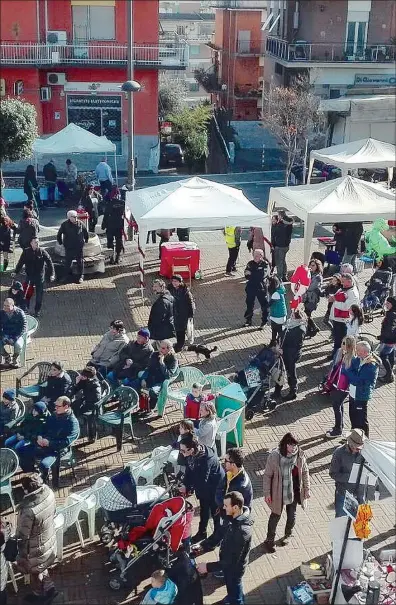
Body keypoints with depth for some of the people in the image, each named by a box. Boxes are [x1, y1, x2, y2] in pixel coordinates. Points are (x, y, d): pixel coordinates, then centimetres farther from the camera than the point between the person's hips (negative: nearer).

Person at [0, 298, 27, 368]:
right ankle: (6, 357, 5)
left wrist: (15, 338, -19)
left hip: (17, 335, -3)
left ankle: (15, 358, 0)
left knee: (18, 345, -35)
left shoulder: (20, 313, -11)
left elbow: (24, 326, -11)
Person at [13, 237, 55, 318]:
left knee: (39, 294, 6)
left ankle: (37, 311, 20)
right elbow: (21, 262, 5)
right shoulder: (26, 252, -2)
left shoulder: (42, 251, -7)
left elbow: (49, 262, -8)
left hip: (40, 276, -1)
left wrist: (52, 274, -17)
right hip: (29, 276, 1)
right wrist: (16, 272, -1)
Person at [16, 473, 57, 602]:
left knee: (35, 572, 25)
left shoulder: (28, 510, -42)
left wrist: (22, 556, -10)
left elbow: (23, 537, -26)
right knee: (41, 568, 33)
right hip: (49, 540, 6)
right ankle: (50, 589, 53)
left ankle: (39, 595, 50)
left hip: (36, 549, -6)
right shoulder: (48, 491, -22)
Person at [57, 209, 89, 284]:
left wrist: (86, 240, 15)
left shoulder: (80, 224, -4)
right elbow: (59, 234, 8)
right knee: (67, 262, 6)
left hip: (79, 247, 0)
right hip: (68, 247, 0)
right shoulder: (64, 225, -5)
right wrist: (60, 243, 10)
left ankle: (80, 276, 16)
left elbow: (86, 233, 12)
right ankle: (67, 276, 19)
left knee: (80, 262, 5)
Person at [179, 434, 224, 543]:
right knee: (204, 510, 25)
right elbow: (189, 470, -3)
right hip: (203, 487, 7)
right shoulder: (191, 454, -18)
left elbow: (201, 480, -33)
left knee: (215, 513, 14)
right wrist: (185, 484, -15)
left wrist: (187, 488, -24)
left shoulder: (206, 459, -39)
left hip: (214, 488, -7)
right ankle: (202, 533, 45)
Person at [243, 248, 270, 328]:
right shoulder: (250, 263, 3)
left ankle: (264, 321, 20)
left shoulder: (265, 264, -8)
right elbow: (247, 275, -6)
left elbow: (262, 275, -22)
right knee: (249, 304, 14)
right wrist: (256, 276, -23)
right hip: (251, 288, 4)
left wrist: (251, 274, -15)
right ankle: (248, 320, 29)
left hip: (261, 288, -4)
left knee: (264, 305, 5)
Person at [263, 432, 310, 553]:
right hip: (278, 492, -3)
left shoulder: (300, 455, -14)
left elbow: (305, 472, 1)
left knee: (292, 515, 21)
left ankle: (288, 534, 49)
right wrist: (267, 493, -10)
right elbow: (267, 475, -13)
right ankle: (270, 540, 34)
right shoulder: (274, 456, -23)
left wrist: (307, 489, 4)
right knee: (276, 515, 13)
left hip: (294, 491, 3)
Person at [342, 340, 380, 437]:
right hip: (353, 394, 8)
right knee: (353, 417, 23)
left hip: (361, 397, -8)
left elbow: (357, 381, -27)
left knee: (361, 421, 7)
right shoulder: (357, 360, -2)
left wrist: (345, 371, -19)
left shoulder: (371, 366, -26)